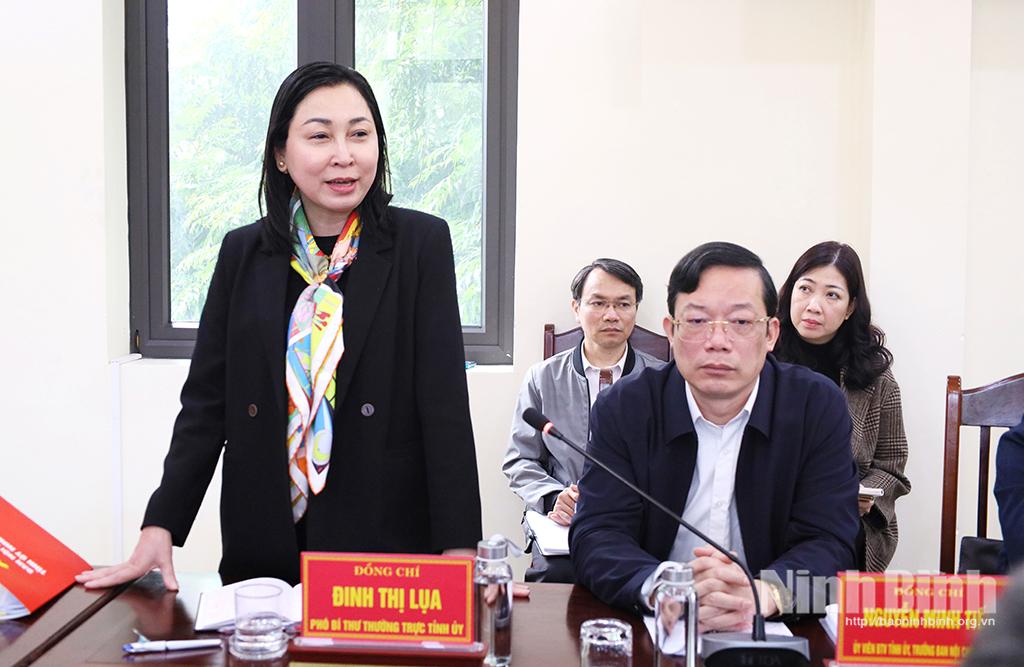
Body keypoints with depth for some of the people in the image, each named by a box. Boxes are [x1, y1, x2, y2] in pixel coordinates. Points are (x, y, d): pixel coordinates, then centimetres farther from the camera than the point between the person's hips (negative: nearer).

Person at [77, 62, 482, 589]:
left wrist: (459, 549, -14)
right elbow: (205, 399, 5)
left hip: (387, 541, -2)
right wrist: (160, 527, -3)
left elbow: (446, 403, -9)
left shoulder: (421, 244, -5)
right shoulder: (243, 254, 5)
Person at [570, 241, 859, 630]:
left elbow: (830, 544, -7)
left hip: (775, 631, 0)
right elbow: (596, 537, -9)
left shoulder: (819, 408, -1)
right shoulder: (622, 409, -1)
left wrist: (764, 593, -29)